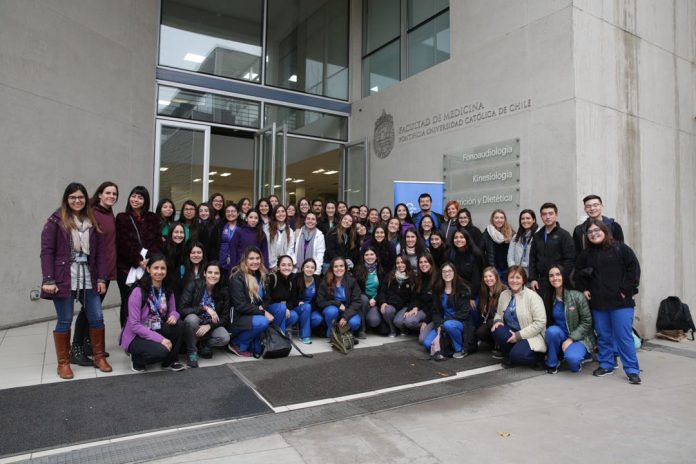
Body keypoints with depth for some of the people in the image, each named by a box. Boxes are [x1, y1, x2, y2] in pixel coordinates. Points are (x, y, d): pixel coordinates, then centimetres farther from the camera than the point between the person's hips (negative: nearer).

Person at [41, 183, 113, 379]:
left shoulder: (92, 222, 12)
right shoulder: (56, 221, -2)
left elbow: (99, 252, 10)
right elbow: (46, 251, -7)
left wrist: (101, 278, 4)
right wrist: (48, 280, -14)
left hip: (88, 278, 4)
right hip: (64, 279, -4)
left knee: (96, 317, 6)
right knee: (64, 321, 4)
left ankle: (99, 357, 21)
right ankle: (63, 363, 19)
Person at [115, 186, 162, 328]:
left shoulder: (153, 218, 11)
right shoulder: (122, 218, 4)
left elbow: (158, 242, 4)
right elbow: (124, 244, -6)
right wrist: (138, 262, -15)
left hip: (149, 267, 2)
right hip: (127, 267, -1)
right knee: (128, 303, 3)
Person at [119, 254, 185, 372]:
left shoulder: (167, 290, -2)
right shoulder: (138, 292, -20)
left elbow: (172, 311, 5)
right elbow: (134, 325, -21)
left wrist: (174, 315, -22)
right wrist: (160, 339, -27)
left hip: (157, 330, 6)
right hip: (136, 336, -6)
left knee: (179, 324, -22)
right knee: (161, 351, -32)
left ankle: (170, 361, -2)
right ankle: (137, 359, 3)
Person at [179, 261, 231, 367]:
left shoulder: (223, 291, -7)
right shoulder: (193, 285, -14)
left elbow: (225, 317, -5)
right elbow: (182, 310, -21)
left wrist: (209, 325, -22)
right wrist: (205, 308, -32)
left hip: (211, 326, 2)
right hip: (194, 323, -2)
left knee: (225, 338, -28)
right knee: (191, 318, -37)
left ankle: (204, 345, 7)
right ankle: (191, 351, -11)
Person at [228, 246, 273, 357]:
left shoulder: (260, 276, 8)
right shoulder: (237, 278, -14)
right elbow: (240, 306, -19)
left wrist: (262, 307, -8)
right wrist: (262, 313, -21)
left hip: (255, 315, 8)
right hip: (238, 317, -8)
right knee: (262, 322, -32)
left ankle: (255, 346, -3)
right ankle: (236, 344, -9)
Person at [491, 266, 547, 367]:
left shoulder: (532, 296, -13)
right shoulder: (503, 295, 4)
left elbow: (540, 322, -18)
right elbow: (499, 313, 18)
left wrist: (519, 335, -21)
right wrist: (497, 321, -8)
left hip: (531, 335, -5)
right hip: (511, 333, 5)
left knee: (517, 355, -32)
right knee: (497, 331, -27)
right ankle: (508, 356, -1)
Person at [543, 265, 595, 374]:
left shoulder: (577, 296, -14)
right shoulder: (549, 298, -1)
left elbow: (587, 322, -12)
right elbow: (547, 322, 6)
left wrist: (571, 339, -18)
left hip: (579, 338, -3)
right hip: (560, 336, 4)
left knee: (571, 358, -33)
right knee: (552, 331, -32)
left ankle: (579, 354, 5)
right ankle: (552, 364, -9)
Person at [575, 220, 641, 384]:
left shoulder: (620, 248, -3)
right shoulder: (586, 253, 9)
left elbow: (634, 269, -6)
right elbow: (578, 272, 21)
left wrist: (626, 290, -9)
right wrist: (584, 289, 10)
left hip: (620, 302, -4)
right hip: (598, 303, 4)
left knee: (624, 336, -2)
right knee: (603, 336, 12)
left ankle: (632, 370, 7)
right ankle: (606, 365, 24)